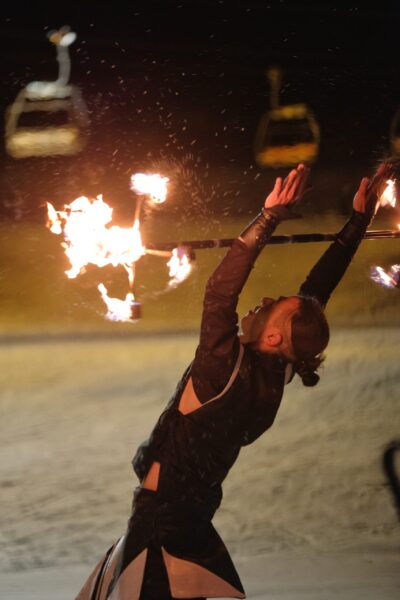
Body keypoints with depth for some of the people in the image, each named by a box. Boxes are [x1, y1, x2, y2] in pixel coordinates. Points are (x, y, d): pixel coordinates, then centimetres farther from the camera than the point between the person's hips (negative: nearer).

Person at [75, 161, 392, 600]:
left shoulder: (229, 369, -24)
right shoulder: (278, 370, -5)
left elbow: (220, 292, -31)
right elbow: (318, 288, 0)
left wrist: (268, 218, -34)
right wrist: (360, 219, 1)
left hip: (160, 520, -8)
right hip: (194, 518, 8)